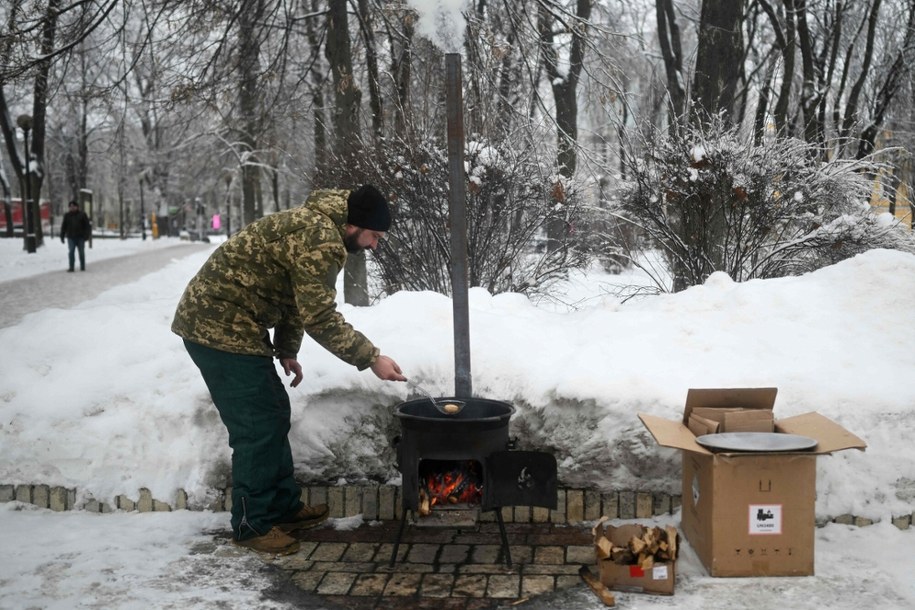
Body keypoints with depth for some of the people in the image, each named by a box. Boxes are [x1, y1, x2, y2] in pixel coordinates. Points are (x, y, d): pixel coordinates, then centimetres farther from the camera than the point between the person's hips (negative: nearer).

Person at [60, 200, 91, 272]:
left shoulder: (82, 214, 3)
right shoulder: (67, 215, 8)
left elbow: (87, 225, 1)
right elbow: (63, 227, 11)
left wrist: (86, 235, -8)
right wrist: (62, 236, 6)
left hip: (80, 237, -1)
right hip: (71, 237, 1)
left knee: (81, 252, 6)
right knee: (71, 252, -6)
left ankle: (82, 267, 16)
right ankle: (71, 267, -4)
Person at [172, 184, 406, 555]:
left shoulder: (315, 226, 13)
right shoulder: (319, 239, -20)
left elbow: (292, 297, 20)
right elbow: (320, 318, -21)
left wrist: (286, 351, 17)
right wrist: (371, 359, -15)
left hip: (216, 321, 11)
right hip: (222, 328, -11)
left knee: (274, 415, 15)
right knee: (258, 427, -5)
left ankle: (284, 508, 25)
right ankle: (252, 525, 8)